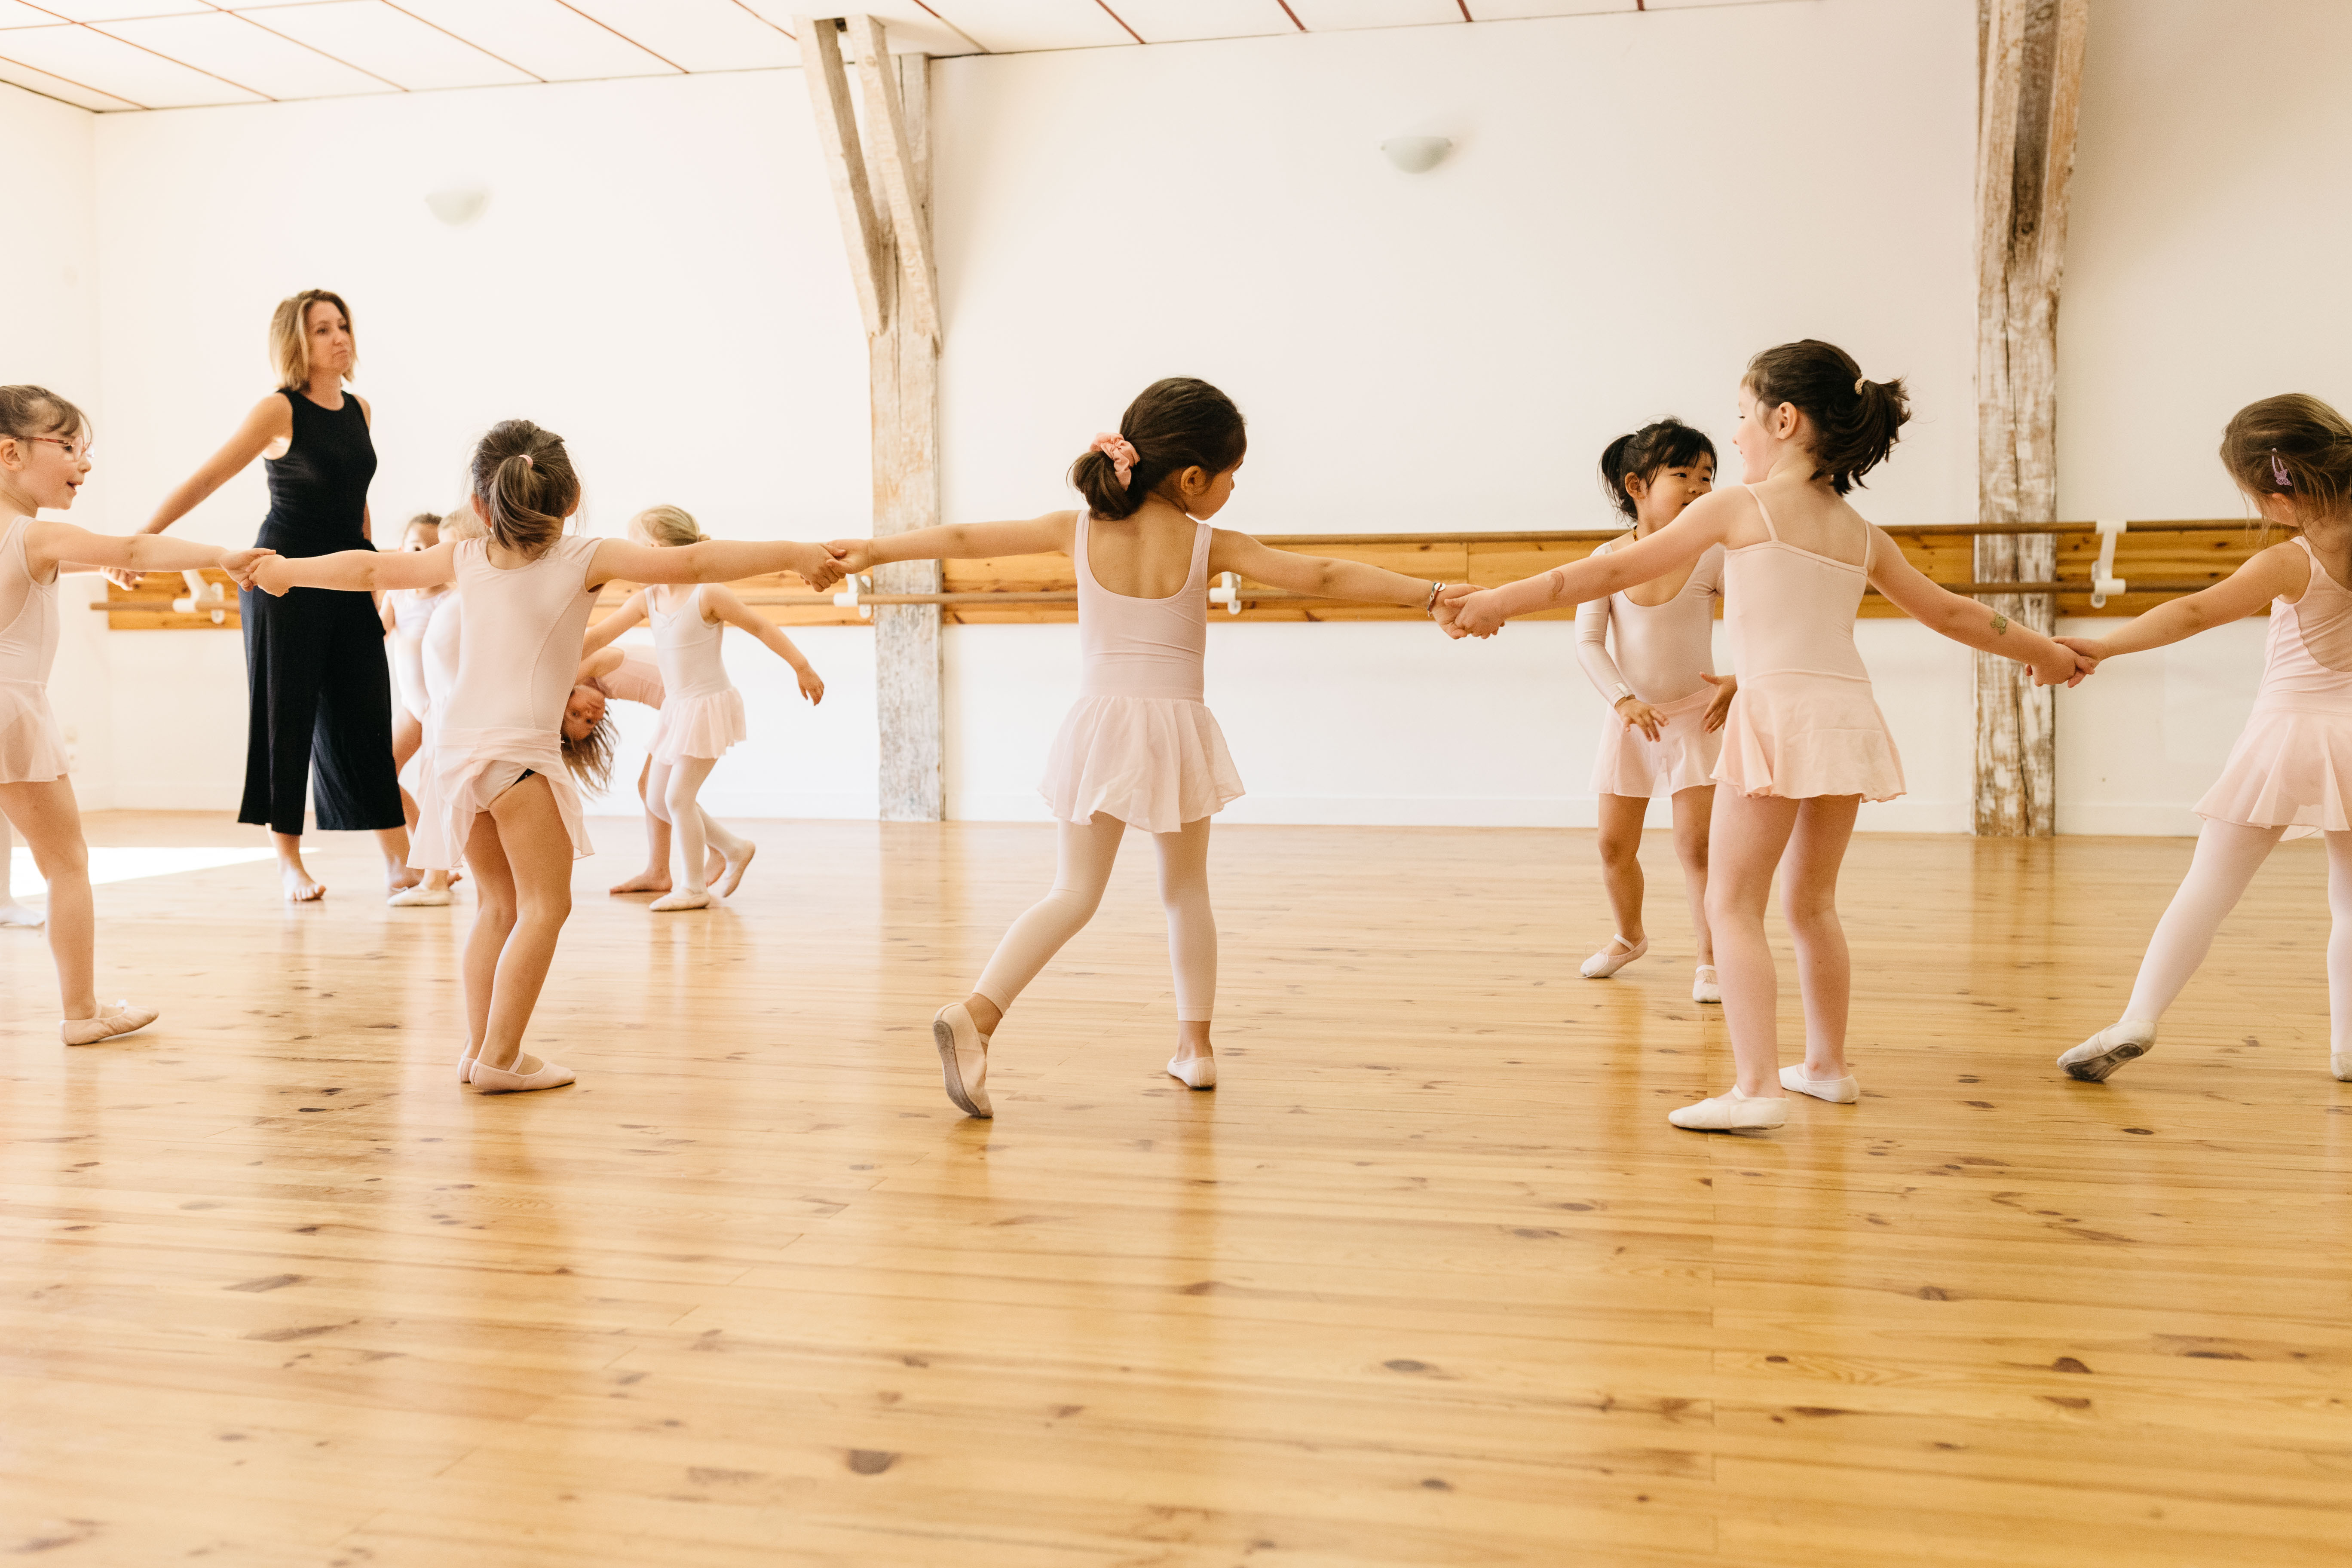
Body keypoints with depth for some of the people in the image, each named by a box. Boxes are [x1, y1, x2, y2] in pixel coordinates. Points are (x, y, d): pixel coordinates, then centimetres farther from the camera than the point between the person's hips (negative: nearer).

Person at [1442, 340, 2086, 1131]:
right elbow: (1951, 611, 24)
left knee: (1732, 903, -4)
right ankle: (1828, 1065, 32)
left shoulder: (1739, 508, 0)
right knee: (1811, 902, 21)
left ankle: (1758, 1087, -12)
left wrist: (1505, 599, 3)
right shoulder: (1862, 534, 16)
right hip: (1849, 718, 7)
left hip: (1778, 714, -7)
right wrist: (2043, 651, 41)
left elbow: (1618, 569, -1)